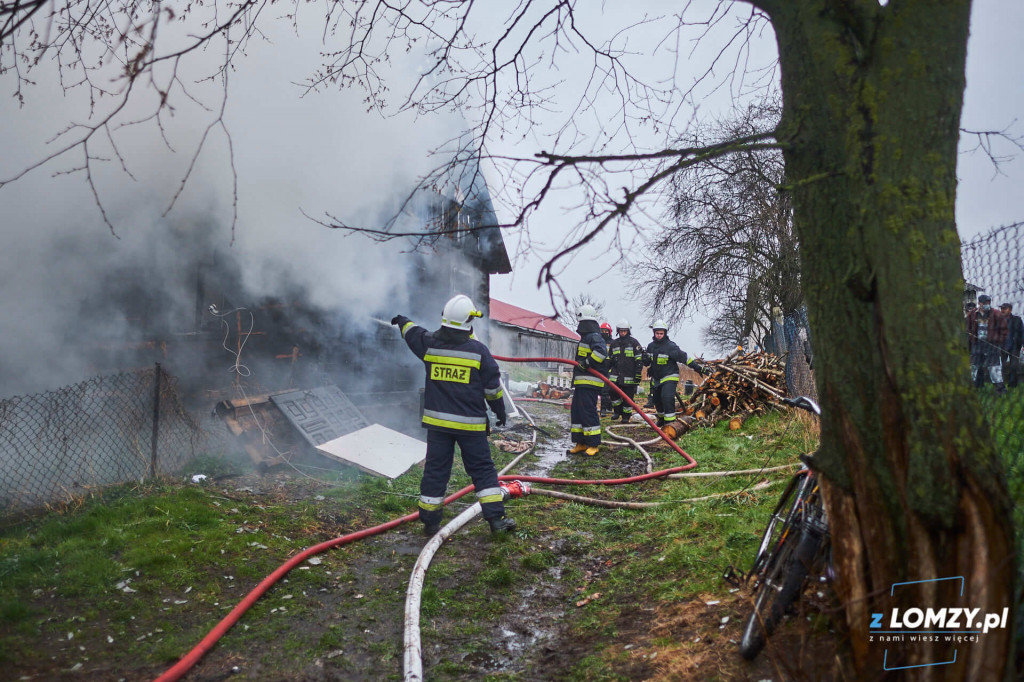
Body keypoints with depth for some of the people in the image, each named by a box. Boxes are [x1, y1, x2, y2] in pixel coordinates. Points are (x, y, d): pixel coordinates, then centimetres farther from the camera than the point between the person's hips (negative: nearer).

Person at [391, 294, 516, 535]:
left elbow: (414, 333, 22)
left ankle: (430, 522, 16)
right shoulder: (478, 350, -9)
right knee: (482, 470, 6)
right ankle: (497, 519, 3)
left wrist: (402, 322, 44)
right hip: (470, 424, -2)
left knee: (435, 470, 10)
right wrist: (500, 411, 13)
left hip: (437, 422, 3)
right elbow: (493, 387, -2)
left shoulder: (429, 344, -2)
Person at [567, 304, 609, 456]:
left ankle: (593, 444, -2)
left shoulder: (594, 336, -12)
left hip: (590, 383, -11)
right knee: (576, 411, 12)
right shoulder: (586, 337, 21)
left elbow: (601, 351, -29)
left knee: (588, 412, -9)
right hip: (581, 383, 11)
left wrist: (586, 363, -26)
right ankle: (580, 443, 18)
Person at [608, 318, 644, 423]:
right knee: (614, 393, -9)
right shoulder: (613, 344, 13)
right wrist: (608, 372, 17)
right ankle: (617, 411, 13)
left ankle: (626, 416, 14)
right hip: (616, 375, 3)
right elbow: (609, 360, 22)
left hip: (629, 376, -3)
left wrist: (638, 375, -7)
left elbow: (639, 361, -1)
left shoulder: (634, 343, 1)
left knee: (628, 396, 1)